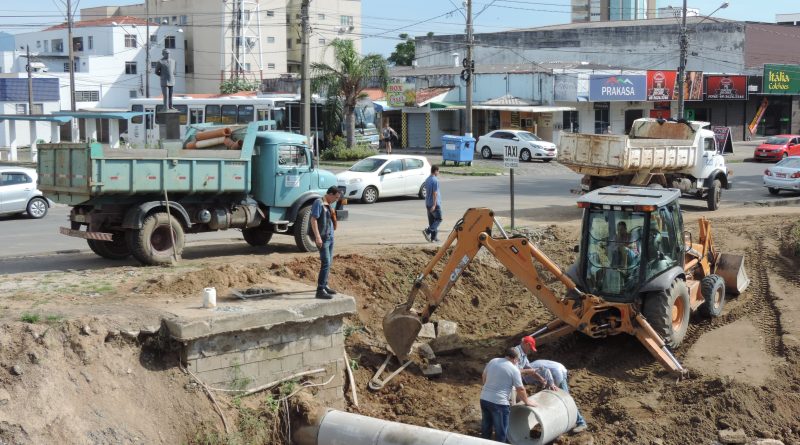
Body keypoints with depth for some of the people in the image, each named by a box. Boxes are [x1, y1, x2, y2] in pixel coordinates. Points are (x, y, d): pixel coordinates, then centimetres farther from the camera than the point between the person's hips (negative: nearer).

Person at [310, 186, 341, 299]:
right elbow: (313, 220, -18)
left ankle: (324, 286, 28)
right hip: (323, 238, -9)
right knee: (326, 263, -13)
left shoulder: (329, 204, 14)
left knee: (328, 263, 16)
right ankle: (320, 290, -14)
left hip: (330, 237, 9)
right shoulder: (319, 203, -13)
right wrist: (317, 237, -22)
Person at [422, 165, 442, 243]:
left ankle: (434, 237, 11)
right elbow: (435, 193, -20)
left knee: (432, 221, 10)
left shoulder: (427, 180, 11)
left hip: (428, 204, 8)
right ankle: (427, 231, -15)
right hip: (435, 204, -8)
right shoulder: (435, 180, -16)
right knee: (438, 219, 0)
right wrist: (434, 205, -21)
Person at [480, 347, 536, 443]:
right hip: (499, 403, -6)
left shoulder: (492, 361, 8)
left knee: (485, 429, 19)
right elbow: (520, 389, -4)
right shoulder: (514, 369, -8)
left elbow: (484, 378, 20)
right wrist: (527, 401, 11)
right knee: (501, 433, 6)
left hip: (484, 399, 6)